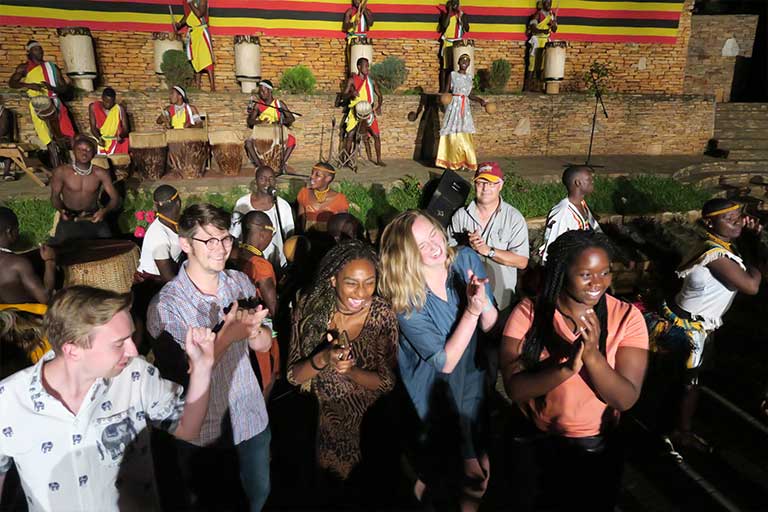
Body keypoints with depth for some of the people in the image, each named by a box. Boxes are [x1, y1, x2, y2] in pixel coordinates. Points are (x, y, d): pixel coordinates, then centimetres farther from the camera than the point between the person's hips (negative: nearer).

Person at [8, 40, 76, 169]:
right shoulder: (25, 67, 11)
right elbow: (12, 83, 0)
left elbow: (64, 87, 14)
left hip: (55, 103, 3)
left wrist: (52, 87, -7)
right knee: (51, 143, -11)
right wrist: (29, 85, -17)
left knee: (68, 139, -7)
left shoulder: (52, 66, 19)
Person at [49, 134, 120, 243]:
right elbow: (55, 196, 5)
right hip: (70, 218, 0)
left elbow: (115, 198, -4)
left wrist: (104, 211, -24)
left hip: (93, 217, 1)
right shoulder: (61, 171, -7)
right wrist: (61, 210, -17)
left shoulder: (100, 173, -6)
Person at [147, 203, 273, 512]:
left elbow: (264, 345, -2)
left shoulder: (240, 282, -5)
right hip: (204, 433, -4)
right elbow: (183, 378, -22)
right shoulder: (165, 306, -20)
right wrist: (227, 336, -33)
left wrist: (253, 329, -25)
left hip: (252, 419, 4)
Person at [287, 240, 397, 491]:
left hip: (368, 420, -1)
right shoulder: (309, 308, -17)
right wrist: (322, 360, -34)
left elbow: (387, 382, -14)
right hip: (322, 417, 1)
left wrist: (351, 371, -33)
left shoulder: (382, 315, -21)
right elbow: (293, 376, -13)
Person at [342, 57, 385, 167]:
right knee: (350, 136, -5)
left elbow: (379, 95, 11)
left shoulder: (371, 80, 6)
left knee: (376, 135, -4)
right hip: (355, 112, -2)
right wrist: (351, 94, -26)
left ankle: (378, 160, 4)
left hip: (368, 112, 2)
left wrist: (379, 106, -7)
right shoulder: (352, 80, -1)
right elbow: (344, 96, -3)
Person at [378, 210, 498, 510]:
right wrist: (471, 311, -32)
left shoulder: (467, 260, -13)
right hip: (434, 392, -3)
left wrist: (484, 304, -30)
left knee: (479, 468, 16)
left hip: (472, 381, 3)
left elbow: (492, 326, -8)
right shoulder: (406, 298, -23)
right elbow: (445, 362, -22)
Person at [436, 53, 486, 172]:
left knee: (465, 134, -1)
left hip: (465, 107, 4)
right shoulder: (452, 74, 2)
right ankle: (453, 161, 1)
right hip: (454, 105, -4)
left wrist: (480, 100, 3)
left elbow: (470, 95, 16)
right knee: (453, 133, -5)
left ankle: (465, 161, 4)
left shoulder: (469, 77, 14)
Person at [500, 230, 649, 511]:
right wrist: (567, 367, -37)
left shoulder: (626, 317, -15)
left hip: (599, 447, 1)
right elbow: (514, 389, -22)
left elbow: (626, 399, -19)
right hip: (535, 442, 0)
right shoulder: (528, 313, -16)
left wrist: (592, 355, -36)